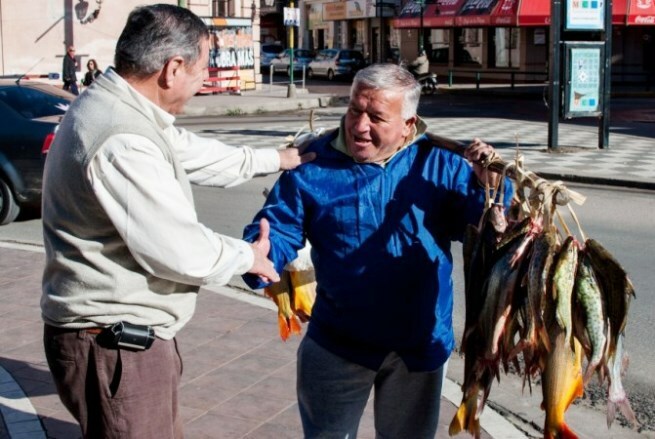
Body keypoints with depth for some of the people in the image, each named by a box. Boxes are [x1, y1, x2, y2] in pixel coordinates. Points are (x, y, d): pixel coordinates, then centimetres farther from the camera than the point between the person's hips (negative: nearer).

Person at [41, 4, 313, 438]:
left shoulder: (118, 108, 6)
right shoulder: (122, 142, -27)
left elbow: (193, 153, 22)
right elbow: (180, 252, -23)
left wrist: (274, 158, 28)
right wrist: (248, 256, -4)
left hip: (128, 335, 10)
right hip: (117, 349, -10)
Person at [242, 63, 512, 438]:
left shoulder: (438, 163, -6)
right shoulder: (313, 167, -8)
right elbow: (277, 232, -7)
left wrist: (490, 189, -25)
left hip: (418, 346, 1)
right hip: (337, 344, 0)